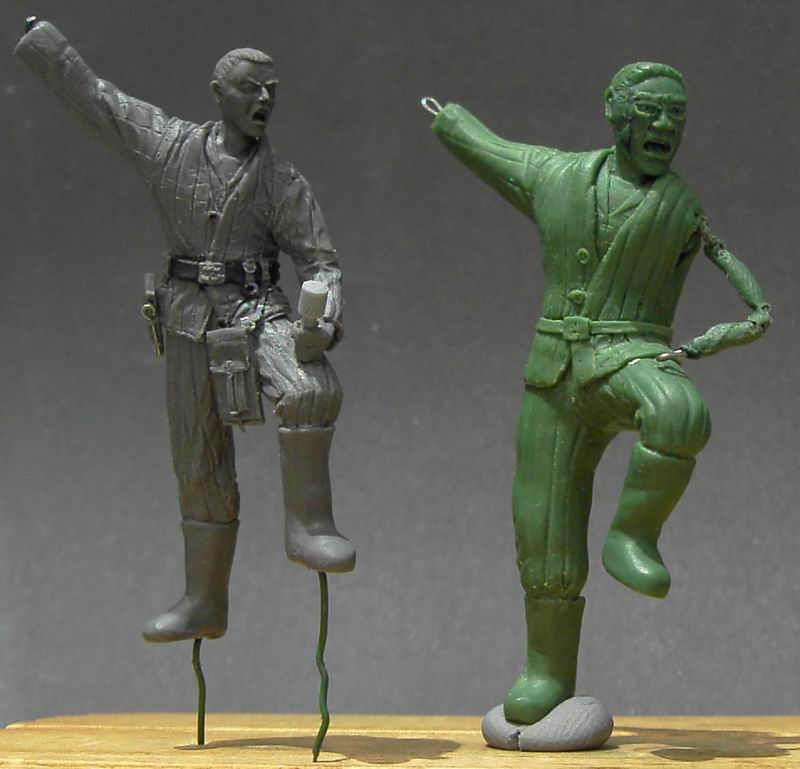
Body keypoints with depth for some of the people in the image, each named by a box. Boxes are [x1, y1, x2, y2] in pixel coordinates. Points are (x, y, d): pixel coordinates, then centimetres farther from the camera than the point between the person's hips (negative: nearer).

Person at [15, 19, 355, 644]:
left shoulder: (284, 181, -2)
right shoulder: (168, 144, 1)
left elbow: (321, 264, -2)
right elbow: (83, 89, 3)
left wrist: (325, 321, -23)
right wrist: (24, 27, 3)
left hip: (258, 313, -2)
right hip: (190, 325, 2)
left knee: (309, 389, -34)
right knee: (202, 465, 7)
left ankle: (307, 525, -21)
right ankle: (205, 604, 19)